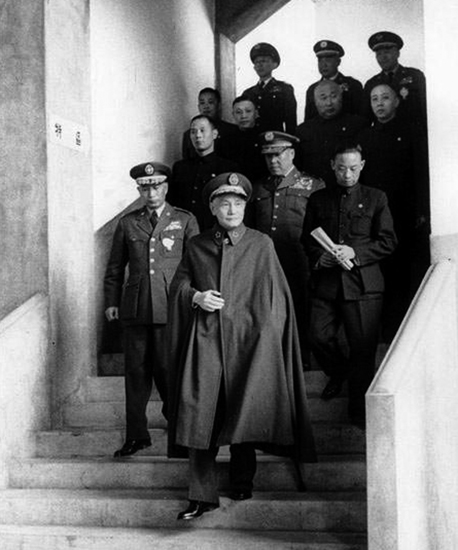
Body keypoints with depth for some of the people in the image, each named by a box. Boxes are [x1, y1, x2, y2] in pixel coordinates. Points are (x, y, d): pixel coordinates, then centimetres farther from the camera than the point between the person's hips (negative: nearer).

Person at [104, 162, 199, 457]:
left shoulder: (185, 221, 8)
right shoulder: (127, 223, 13)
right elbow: (115, 267, 17)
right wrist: (111, 301, 9)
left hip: (170, 307, -2)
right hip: (135, 308, 2)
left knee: (166, 367, -4)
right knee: (136, 371, 4)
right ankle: (137, 435, 11)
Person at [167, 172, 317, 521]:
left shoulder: (261, 244, 5)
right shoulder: (197, 246, 11)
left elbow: (274, 296, 4)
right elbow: (178, 283, 16)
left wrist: (266, 333, -5)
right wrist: (196, 296, -4)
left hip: (248, 340, -1)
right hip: (205, 339, 1)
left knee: (245, 413, 3)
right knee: (200, 415, -5)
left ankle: (242, 480, 25)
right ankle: (202, 495, 0)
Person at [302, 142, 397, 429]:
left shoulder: (376, 198, 6)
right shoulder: (318, 199, 13)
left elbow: (388, 242, 2)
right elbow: (307, 239, 14)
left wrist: (355, 253, -12)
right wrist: (320, 256, -7)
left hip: (363, 283, -2)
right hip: (326, 281, 2)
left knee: (363, 348, -2)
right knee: (319, 337, -4)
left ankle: (360, 411, 13)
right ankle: (339, 372, 30)